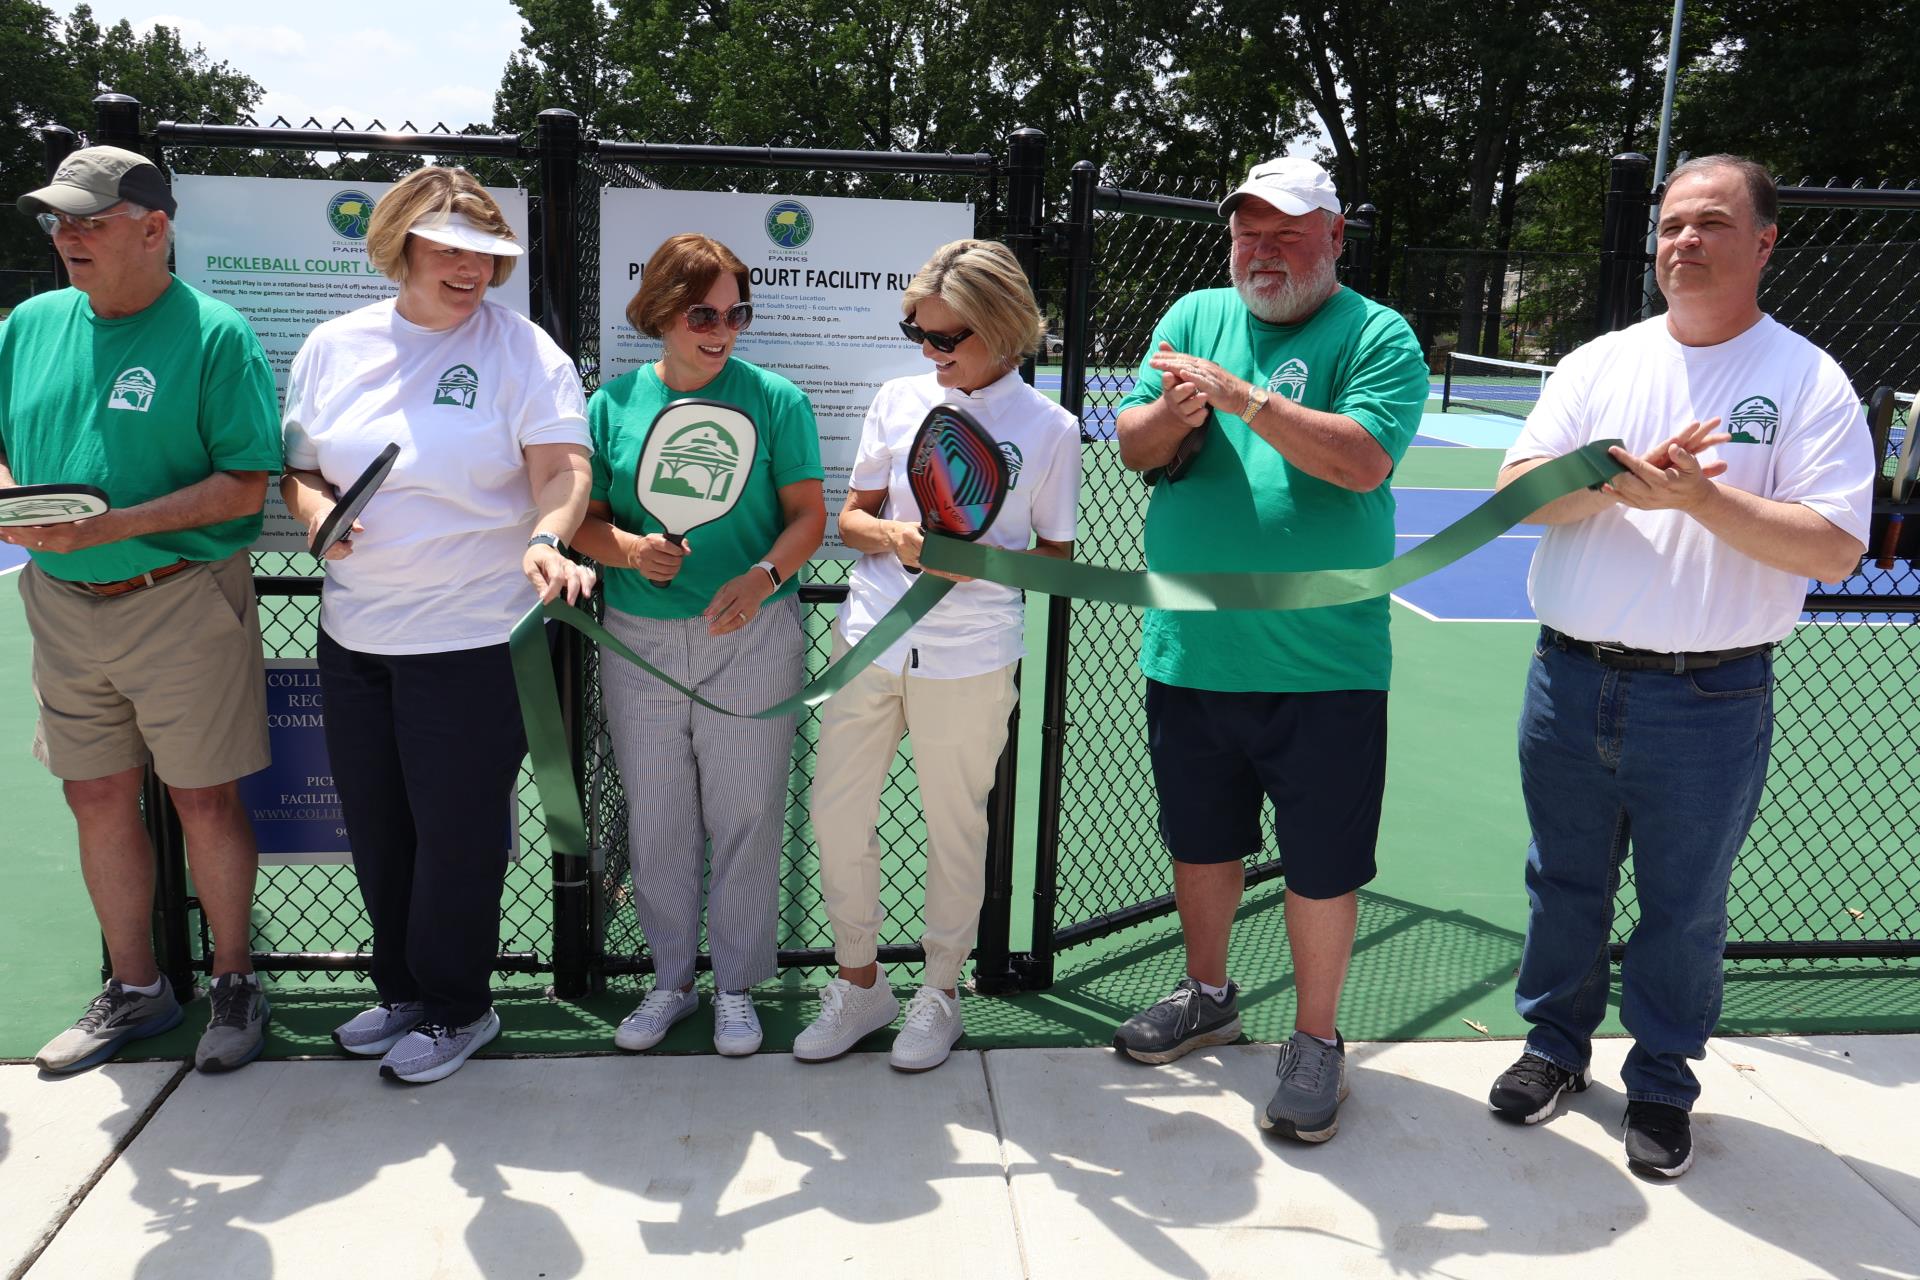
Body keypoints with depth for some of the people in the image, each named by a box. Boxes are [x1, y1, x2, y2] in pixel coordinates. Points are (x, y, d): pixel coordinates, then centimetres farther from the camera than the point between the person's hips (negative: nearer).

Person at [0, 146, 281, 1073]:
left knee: (205, 801, 3)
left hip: (180, 604, -5)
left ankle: (233, 983, 22)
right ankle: (134, 990, 30)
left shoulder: (214, 334, -10)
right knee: (98, 802, 13)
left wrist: (113, 526, -22)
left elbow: (245, 483, -15)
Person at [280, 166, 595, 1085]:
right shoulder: (333, 346, 8)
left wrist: (545, 537, -36)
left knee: (457, 832, 4)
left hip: (474, 637, -5)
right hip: (353, 632, 5)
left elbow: (563, 467, -16)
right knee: (377, 829, 16)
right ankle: (402, 991, 36)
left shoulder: (522, 352, -6)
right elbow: (295, 464, 15)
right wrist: (310, 502, -7)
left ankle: (456, 1008, 24)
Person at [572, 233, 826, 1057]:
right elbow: (585, 519, 5)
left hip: (751, 639, -2)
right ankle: (670, 980, 28)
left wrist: (763, 578, -21)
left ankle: (736, 987, 22)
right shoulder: (614, 403, 4)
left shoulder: (775, 400, -2)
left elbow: (808, 514, -3)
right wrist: (630, 549, -16)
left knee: (744, 816, 5)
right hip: (639, 641, 2)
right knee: (656, 820, 11)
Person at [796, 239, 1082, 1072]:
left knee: (954, 827, 8)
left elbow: (1056, 556, 2)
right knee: (836, 815, 6)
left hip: (970, 660, -3)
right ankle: (859, 984, 27)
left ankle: (940, 990, 29)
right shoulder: (898, 400, 4)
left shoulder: (1050, 428, -4)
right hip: (869, 640, 3)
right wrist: (894, 537, -13)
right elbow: (850, 517, 9)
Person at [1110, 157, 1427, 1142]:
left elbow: (1364, 461, -21)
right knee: (1200, 838, 20)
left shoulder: (1377, 336, -5)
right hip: (1189, 649, 5)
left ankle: (1316, 1040, 25)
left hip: (1323, 664, -4)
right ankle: (1207, 995, 41)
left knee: (1321, 863, 6)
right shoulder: (1195, 316, 9)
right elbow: (1134, 446, 4)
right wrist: (1173, 414, -18)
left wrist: (1242, 396, -26)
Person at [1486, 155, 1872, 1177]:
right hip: (1571, 681, 3)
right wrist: (1623, 480, -20)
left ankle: (1660, 1081, 31)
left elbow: (1836, 548, -13)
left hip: (1711, 703, -3)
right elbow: (1517, 488, -4)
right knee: (1564, 884, 16)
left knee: (1684, 908, 11)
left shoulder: (1809, 381, -4)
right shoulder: (1598, 363, 6)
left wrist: (1703, 496, -24)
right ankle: (1557, 1043, 36)